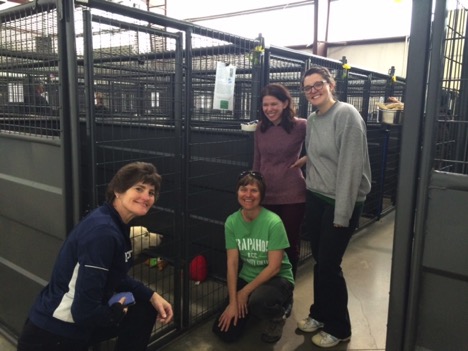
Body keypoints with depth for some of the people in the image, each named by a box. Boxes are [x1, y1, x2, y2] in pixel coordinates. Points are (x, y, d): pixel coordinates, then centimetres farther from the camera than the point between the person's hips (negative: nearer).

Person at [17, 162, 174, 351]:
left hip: (75, 324, 8)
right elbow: (85, 311, -27)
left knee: (145, 310, 10)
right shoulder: (102, 231, -27)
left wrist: (152, 296, 3)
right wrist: (118, 312, -9)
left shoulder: (117, 224, 1)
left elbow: (117, 277, 13)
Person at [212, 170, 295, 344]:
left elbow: (274, 267, -20)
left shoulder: (273, 222, -23)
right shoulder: (231, 222, -10)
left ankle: (278, 315, 0)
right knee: (225, 332, -4)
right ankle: (252, 308, 25)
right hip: (246, 278, 4)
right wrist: (232, 302, -13)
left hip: (277, 279, -4)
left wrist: (245, 292, -17)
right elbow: (232, 263, -9)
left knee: (258, 300, -38)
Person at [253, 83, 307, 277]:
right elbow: (257, 163, 11)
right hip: (265, 196, 4)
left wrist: (307, 158, -10)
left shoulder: (301, 126, -9)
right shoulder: (260, 129, 4)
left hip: (292, 196, -3)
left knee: (290, 244, 11)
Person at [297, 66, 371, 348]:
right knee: (319, 261, 14)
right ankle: (320, 314, 34)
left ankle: (338, 328, 20)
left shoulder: (346, 115, -14)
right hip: (315, 199, 7)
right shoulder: (311, 120, 9)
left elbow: (350, 167, -19)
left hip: (341, 202, -6)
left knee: (329, 265, -1)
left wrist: (342, 213, -20)